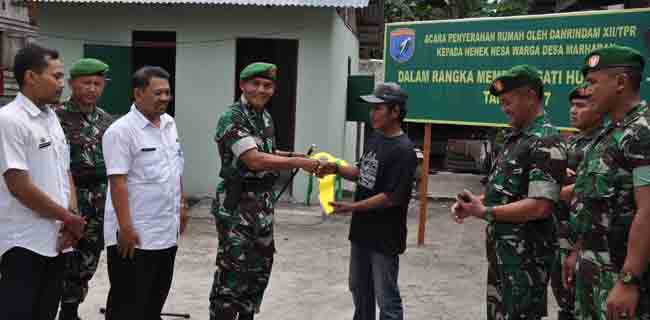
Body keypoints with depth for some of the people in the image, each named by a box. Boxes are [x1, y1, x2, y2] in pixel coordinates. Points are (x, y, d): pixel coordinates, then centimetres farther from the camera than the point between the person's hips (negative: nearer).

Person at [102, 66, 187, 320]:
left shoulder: (169, 124, 9)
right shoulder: (121, 130, -15)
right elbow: (117, 182, -19)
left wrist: (181, 205, 17)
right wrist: (126, 227, -22)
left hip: (167, 232, 8)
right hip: (135, 234, -7)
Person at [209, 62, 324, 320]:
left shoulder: (266, 118, 10)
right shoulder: (231, 118, -16)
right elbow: (255, 161, -25)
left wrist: (294, 156, 8)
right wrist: (298, 163, -24)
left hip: (263, 205, 8)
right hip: (237, 206, -8)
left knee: (260, 268, 16)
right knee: (233, 272, -2)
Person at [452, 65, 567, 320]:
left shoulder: (546, 143, -18)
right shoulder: (515, 137, 13)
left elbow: (540, 206, -26)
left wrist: (485, 212, -20)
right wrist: (473, 203, 2)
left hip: (526, 253, -9)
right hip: (501, 246, 10)